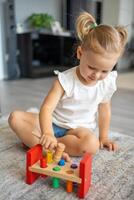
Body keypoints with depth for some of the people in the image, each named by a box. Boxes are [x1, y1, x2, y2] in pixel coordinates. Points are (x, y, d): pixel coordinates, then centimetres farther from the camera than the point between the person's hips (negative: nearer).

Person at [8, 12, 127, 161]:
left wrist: (103, 137, 9)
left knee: (91, 145, -34)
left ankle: (35, 141, -23)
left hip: (78, 128, 2)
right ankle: (44, 146, -30)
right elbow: (47, 108, -29)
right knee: (15, 117, -15)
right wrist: (47, 133, -47)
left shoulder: (108, 84, -9)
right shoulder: (65, 80, -21)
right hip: (53, 123, -1)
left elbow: (104, 109, 7)